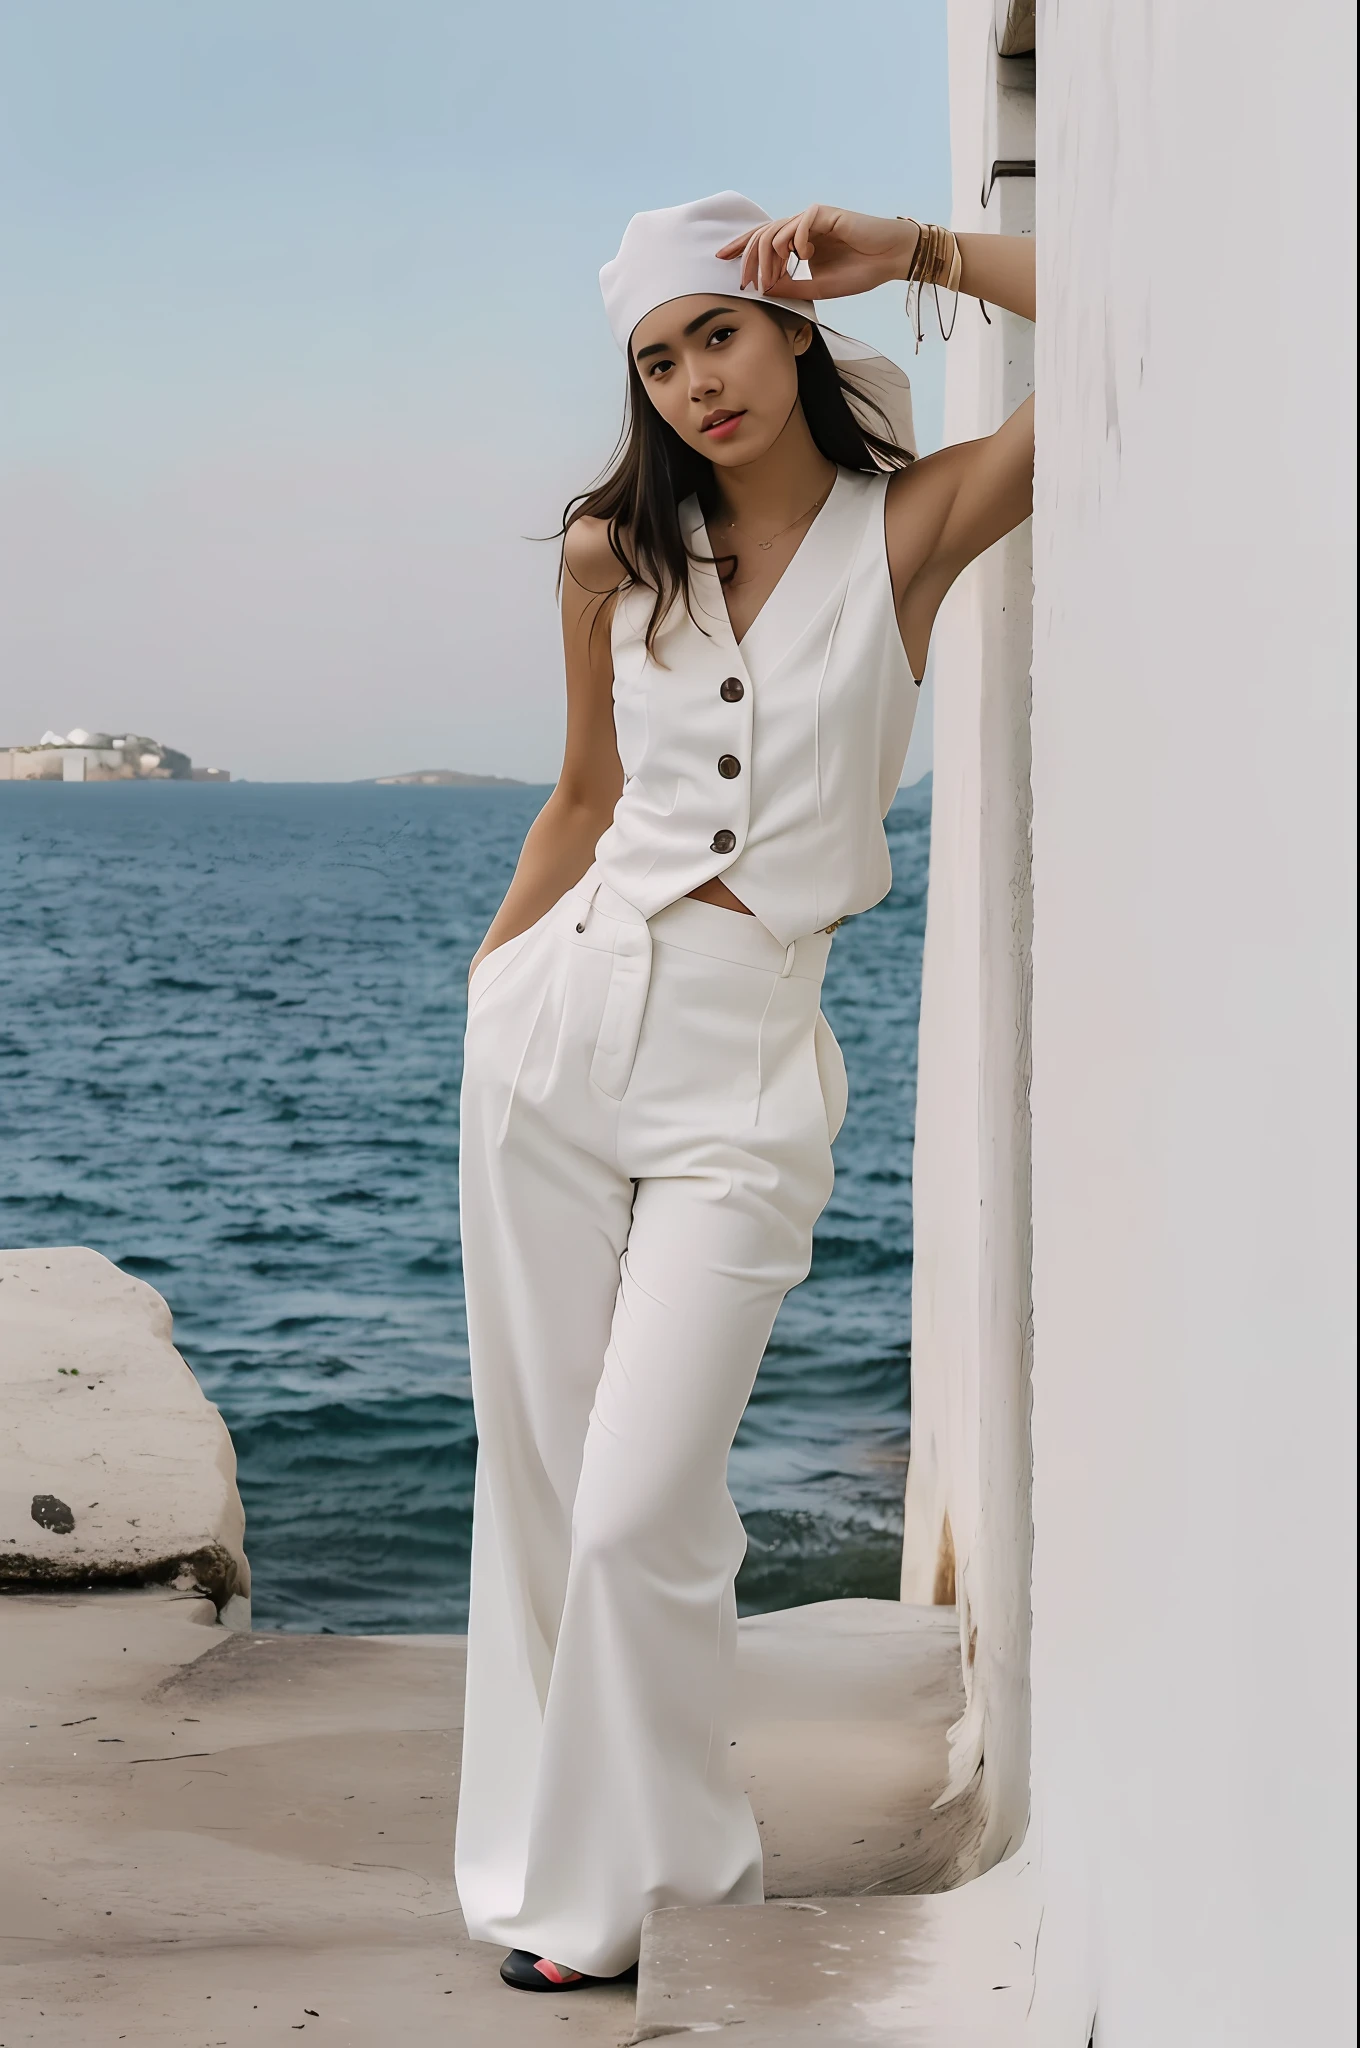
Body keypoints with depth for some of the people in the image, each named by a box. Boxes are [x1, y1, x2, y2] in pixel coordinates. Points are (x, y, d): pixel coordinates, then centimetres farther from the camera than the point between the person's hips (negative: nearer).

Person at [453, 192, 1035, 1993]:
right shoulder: (615, 555, 8)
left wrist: (917, 255, -8)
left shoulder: (911, 527, -2)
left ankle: (664, 1885, 12)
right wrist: (490, 972, 19)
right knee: (536, 1474, 7)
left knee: (642, 1510, -9)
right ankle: (550, 1867, 22)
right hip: (562, 1018, 4)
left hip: (745, 1063, -4)